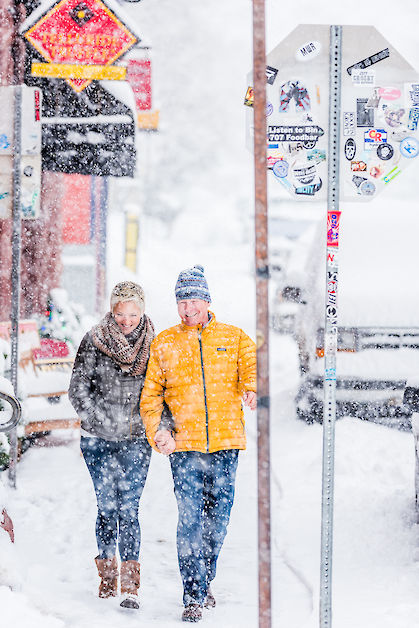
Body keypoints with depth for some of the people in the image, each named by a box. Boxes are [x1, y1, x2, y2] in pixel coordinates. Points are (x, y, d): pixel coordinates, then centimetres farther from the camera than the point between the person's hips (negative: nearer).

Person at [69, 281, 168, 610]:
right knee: (107, 507, 5)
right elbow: (78, 388, 0)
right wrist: (102, 419, -11)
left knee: (129, 508, -9)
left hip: (136, 439, -1)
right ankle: (107, 576, 22)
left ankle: (131, 588, -13)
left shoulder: (153, 345, 2)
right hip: (99, 439, 1)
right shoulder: (93, 341, -1)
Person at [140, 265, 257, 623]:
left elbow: (251, 364, -4)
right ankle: (194, 598, -9)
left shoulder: (233, 338, 9)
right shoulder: (164, 345, 9)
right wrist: (158, 430, -7)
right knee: (190, 520, -11)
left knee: (218, 519, 8)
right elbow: (151, 395, 10)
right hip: (184, 445, -1)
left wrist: (251, 389, -27)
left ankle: (204, 582, 28)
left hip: (226, 444, 1)